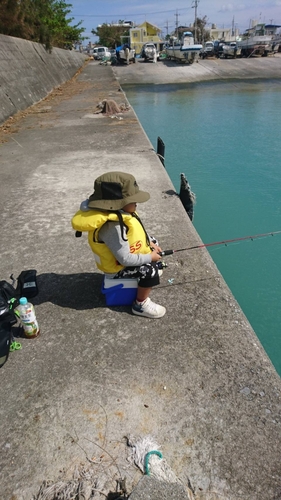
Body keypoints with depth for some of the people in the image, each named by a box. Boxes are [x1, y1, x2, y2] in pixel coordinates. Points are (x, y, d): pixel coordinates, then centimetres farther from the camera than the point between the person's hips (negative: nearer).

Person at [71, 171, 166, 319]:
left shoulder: (118, 212, -9)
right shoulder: (113, 226, -39)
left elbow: (136, 233, 10)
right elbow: (125, 259, -34)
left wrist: (150, 243, 1)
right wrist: (150, 258, -22)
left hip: (126, 255, 10)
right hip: (117, 268, -10)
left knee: (152, 241, 19)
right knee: (151, 270, -25)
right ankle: (140, 305, -4)